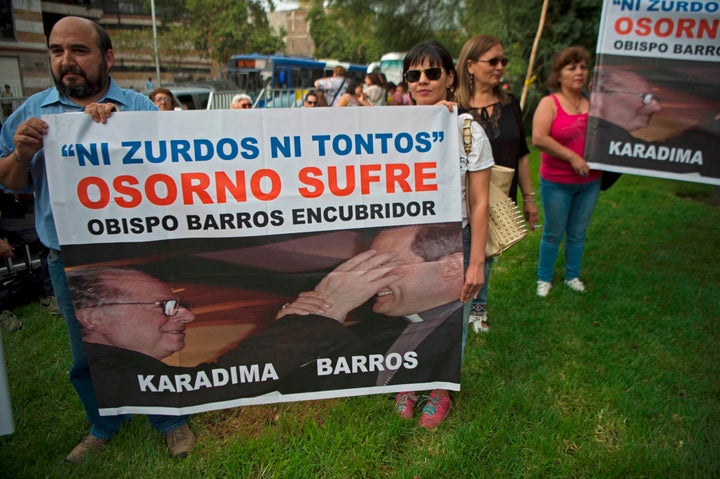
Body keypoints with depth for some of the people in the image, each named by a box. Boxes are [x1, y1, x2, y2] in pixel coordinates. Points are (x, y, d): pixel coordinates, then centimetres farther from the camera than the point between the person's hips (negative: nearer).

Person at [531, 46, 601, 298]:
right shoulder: (549, 103, -7)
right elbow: (538, 138, -21)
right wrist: (572, 157, -20)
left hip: (590, 182, 4)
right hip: (556, 183, -4)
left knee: (578, 233, 15)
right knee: (553, 234, 7)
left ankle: (572, 276, 33)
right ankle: (544, 279, 24)